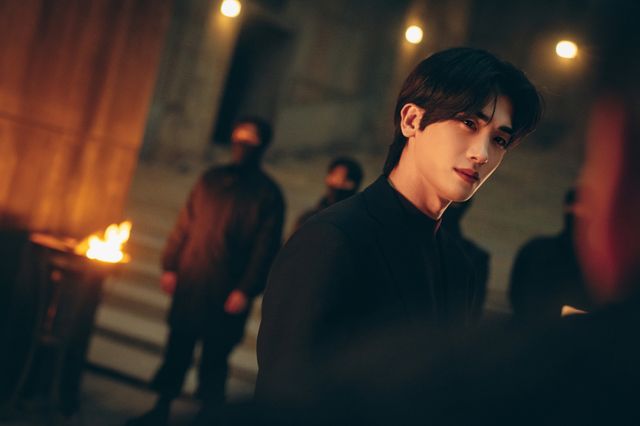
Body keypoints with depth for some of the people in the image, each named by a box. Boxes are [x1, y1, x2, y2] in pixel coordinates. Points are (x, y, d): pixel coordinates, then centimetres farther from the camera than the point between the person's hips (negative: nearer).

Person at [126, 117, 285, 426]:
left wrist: (246, 290, -12)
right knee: (177, 350, 11)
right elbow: (184, 225, 11)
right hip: (189, 285, 4)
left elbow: (265, 247, -6)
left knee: (214, 359, 3)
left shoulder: (268, 194, -2)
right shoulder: (211, 179, 10)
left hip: (226, 294, -4)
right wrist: (170, 266, 6)